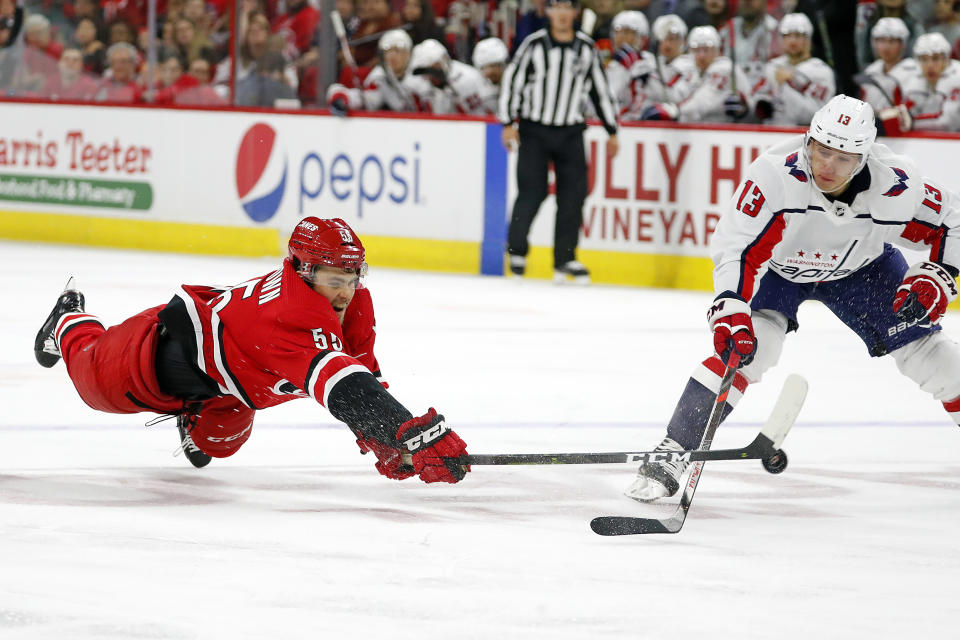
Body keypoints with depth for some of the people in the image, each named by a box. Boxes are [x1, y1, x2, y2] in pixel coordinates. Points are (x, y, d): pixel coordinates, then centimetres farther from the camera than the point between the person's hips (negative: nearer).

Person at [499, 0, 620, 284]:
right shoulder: (534, 45, -6)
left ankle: (565, 260, 3)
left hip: (570, 133, 3)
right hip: (534, 130, -3)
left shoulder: (586, 48, 4)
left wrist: (612, 131, 11)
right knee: (532, 192, -8)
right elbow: (512, 81, -4)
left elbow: (601, 90, 11)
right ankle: (516, 248, 12)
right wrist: (508, 123, -9)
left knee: (573, 195, -4)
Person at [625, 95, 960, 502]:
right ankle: (671, 455, -23)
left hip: (861, 265, 3)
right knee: (750, 344, -26)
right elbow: (737, 247, -38)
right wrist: (731, 311, -51)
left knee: (923, 350, -3)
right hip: (777, 263, -3)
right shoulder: (776, 174, -39)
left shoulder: (894, 186, -30)